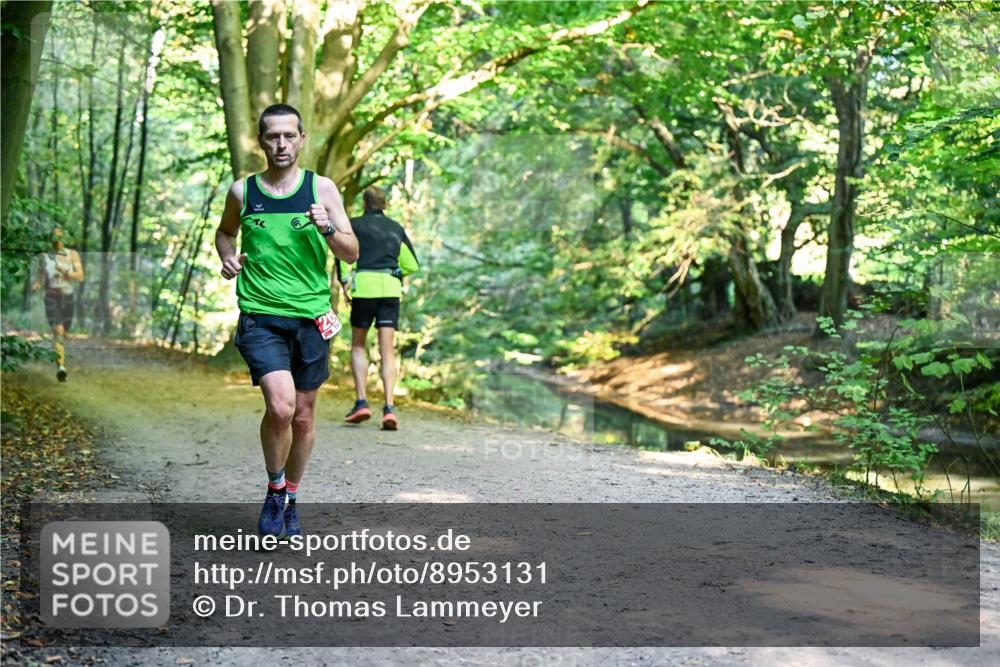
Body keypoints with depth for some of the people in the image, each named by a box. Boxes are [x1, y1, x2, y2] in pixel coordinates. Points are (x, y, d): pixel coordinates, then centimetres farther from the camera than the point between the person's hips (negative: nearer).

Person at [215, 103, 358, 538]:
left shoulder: (321, 189, 3)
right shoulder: (242, 191, 5)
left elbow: (352, 253, 3)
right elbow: (225, 231, 24)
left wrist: (328, 229, -17)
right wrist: (228, 257, 3)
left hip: (310, 318, 1)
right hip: (260, 318, -1)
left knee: (304, 416, 9)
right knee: (280, 406, -21)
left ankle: (290, 499, 31)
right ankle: (274, 490, 4)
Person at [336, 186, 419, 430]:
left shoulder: (355, 224, 10)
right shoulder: (396, 228, 20)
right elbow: (412, 265, 22)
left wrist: (344, 281, -9)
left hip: (364, 287, -2)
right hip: (391, 289, 2)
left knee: (358, 346, 13)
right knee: (387, 350, 0)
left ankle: (361, 402, 3)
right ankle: (389, 407, -13)